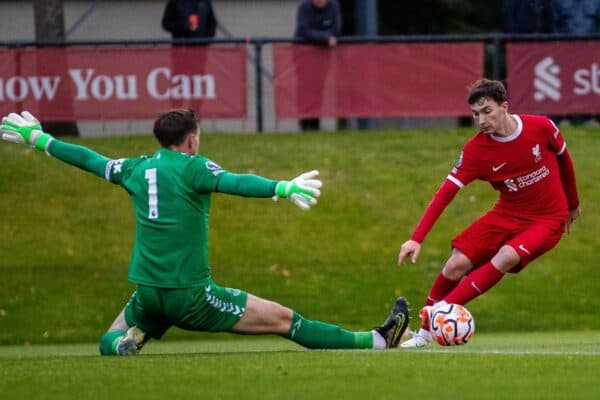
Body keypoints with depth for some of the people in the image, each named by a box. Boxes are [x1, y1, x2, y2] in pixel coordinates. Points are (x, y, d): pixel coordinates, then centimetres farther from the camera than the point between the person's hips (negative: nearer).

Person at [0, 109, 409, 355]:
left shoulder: (137, 169, 10)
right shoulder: (191, 168, -7)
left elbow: (90, 159, 22)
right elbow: (234, 183, -26)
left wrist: (39, 139, 36)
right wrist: (282, 188, -39)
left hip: (147, 294, 5)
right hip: (190, 294, -5)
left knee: (112, 341, 29)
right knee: (282, 319, -4)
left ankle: (125, 343, -8)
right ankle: (375, 341, -4)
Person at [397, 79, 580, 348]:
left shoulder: (541, 127, -15)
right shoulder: (475, 149, -14)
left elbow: (563, 159, 5)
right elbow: (445, 194, -18)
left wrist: (572, 204, 19)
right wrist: (417, 239, -27)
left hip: (548, 219, -2)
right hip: (507, 215, 2)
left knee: (505, 258, -30)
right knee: (457, 264, -14)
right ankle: (424, 333, 2)